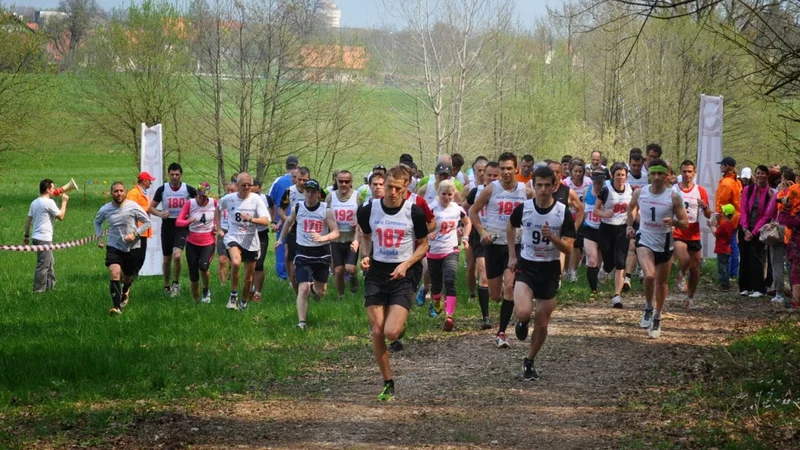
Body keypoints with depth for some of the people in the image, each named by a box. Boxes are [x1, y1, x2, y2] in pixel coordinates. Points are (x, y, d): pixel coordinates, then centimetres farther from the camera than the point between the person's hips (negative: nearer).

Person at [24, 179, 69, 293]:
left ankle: (50, 286, 26)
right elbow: (61, 216, -7)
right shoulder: (49, 202, -13)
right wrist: (64, 202, 3)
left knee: (50, 262, 19)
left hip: (36, 237, 9)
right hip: (44, 239, -9)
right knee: (43, 265, -5)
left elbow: (28, 220, 15)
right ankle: (39, 290, -4)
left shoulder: (34, 202, 12)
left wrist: (27, 235, 21)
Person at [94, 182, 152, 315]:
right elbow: (97, 221, 18)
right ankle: (117, 307, -23)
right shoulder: (105, 210, -4)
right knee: (114, 274, -22)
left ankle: (125, 291, 54)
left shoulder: (133, 207, -11)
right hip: (113, 248, 0)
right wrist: (99, 238, 7)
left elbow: (147, 222, -3)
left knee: (128, 277, 16)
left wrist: (135, 234, -16)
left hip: (132, 248, 0)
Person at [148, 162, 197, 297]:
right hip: (167, 225, 2)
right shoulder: (162, 189, -1)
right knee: (167, 259, 9)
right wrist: (160, 214, -17)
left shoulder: (188, 189, -3)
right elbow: (151, 208, 4)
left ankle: (176, 283, -3)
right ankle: (166, 286, 27)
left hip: (182, 226, -2)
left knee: (177, 255, -22)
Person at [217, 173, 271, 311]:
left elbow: (266, 220, -13)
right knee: (236, 263, -32)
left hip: (251, 241, 2)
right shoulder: (228, 199, -4)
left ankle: (244, 303, 32)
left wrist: (250, 219, -30)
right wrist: (219, 228, 13)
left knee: (249, 275, 10)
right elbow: (218, 210, 18)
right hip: (233, 238, -2)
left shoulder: (256, 199, -7)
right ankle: (234, 295, -14)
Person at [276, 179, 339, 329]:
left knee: (321, 291, 15)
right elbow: (289, 222, 18)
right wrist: (281, 239, 24)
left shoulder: (325, 210, -10)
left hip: (322, 253, 0)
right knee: (303, 289, -14)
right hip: (303, 253, 0)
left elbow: (335, 232, -14)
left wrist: (323, 238, -32)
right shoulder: (297, 208, -3)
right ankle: (301, 322, -13)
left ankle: (314, 288, 53)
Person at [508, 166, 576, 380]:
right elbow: (510, 227, 15)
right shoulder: (523, 208, -7)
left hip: (550, 269, 1)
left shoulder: (563, 213, -10)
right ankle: (523, 322, 14)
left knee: (542, 323, 7)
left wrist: (552, 237, -28)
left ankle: (529, 362, 27)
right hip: (526, 266, -1)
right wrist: (512, 256, 11)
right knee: (523, 312, -24)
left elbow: (568, 248, -10)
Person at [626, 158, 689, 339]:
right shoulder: (639, 193, -4)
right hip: (644, 241, -1)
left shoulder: (673, 197, -10)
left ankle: (657, 318, 32)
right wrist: (629, 226, 6)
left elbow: (685, 223, -7)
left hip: (665, 244, 1)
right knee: (649, 275, -25)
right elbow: (631, 208, 19)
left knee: (661, 283, 13)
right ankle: (648, 309, 0)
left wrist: (673, 222, -28)